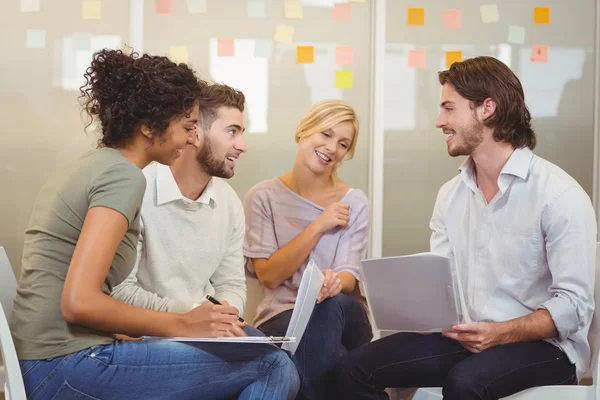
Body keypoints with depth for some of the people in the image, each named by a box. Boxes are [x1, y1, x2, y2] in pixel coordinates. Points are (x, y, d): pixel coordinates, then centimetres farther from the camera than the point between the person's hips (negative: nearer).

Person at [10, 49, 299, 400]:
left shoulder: (88, 166, 16)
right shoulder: (123, 176, -12)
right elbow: (79, 302, -22)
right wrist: (182, 325, -12)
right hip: (67, 366, -10)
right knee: (272, 366, -11)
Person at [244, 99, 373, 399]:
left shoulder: (354, 202, 5)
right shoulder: (264, 197, 2)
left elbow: (349, 276, -5)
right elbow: (268, 275, -6)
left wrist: (335, 282, -31)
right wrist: (318, 226, -12)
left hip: (343, 317, 2)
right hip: (281, 317, -2)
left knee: (333, 304, -35)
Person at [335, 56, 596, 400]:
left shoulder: (560, 194, -13)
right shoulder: (450, 195, 10)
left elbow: (575, 305, -16)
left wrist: (501, 333, -28)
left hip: (542, 345, -6)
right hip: (466, 337, 6)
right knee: (355, 368, -12)